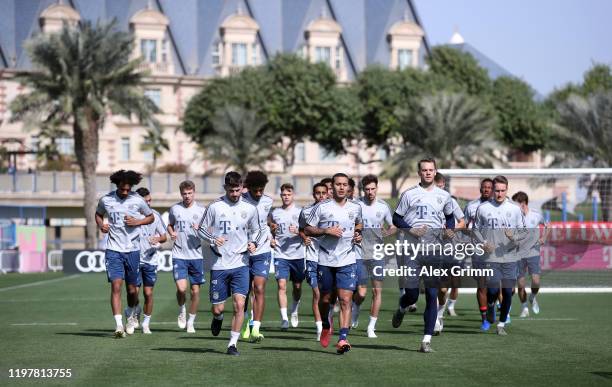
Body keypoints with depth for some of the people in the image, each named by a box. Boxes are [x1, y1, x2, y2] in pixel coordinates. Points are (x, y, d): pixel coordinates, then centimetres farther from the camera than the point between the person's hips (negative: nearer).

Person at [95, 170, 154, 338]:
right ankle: (118, 325, -17)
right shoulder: (106, 200, -1)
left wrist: (137, 222, -8)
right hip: (113, 250, -1)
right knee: (116, 285, -15)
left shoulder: (138, 201, -3)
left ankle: (131, 315, 39)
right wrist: (101, 225, -3)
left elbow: (151, 217, 11)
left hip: (133, 250, 1)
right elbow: (98, 214, 19)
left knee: (132, 289, 9)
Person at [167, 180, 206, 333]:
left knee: (195, 290, 4)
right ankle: (181, 309, 15)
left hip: (196, 255, 0)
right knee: (181, 288, -15)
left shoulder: (201, 210, 0)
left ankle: (191, 321, 19)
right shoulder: (175, 209, 5)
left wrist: (200, 229, -18)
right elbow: (170, 225, 20)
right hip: (179, 255, 0)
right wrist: (172, 233, -1)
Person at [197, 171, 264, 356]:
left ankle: (233, 343, -2)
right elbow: (201, 229, 6)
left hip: (240, 263, 1)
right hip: (219, 264, -1)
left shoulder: (249, 208, 4)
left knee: (239, 304, -13)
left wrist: (253, 243, -2)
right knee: (218, 308, 3)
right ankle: (217, 319, 41)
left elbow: (255, 230, 19)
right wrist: (212, 239, -14)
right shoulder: (215, 207, -2)